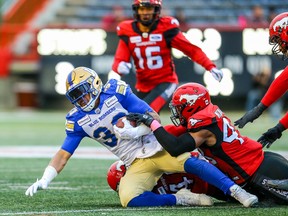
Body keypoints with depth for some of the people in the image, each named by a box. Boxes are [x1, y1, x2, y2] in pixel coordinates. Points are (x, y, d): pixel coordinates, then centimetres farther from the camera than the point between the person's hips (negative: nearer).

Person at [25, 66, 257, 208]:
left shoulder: (116, 92, -5)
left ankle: (238, 192, -32)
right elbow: (64, 154, 5)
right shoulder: (77, 120, 5)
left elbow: (155, 118, -6)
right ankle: (181, 199, -18)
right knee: (129, 199, -29)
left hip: (158, 147, -2)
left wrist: (136, 130, -25)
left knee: (192, 162, -32)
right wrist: (44, 180, -9)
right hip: (138, 164, 2)